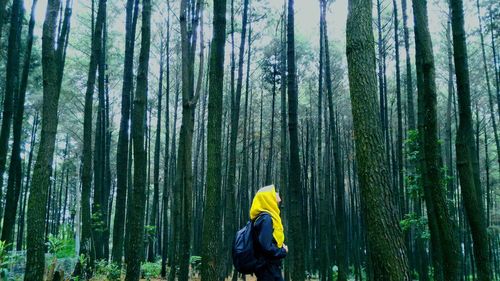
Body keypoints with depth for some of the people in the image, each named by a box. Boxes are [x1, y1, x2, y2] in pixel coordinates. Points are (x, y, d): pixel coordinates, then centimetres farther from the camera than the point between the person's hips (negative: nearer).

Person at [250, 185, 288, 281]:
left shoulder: (266, 217, 13)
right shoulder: (266, 218, -17)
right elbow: (266, 247, -25)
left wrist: (281, 248, 0)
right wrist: (283, 251, -9)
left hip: (271, 268, 10)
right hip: (268, 269, -10)